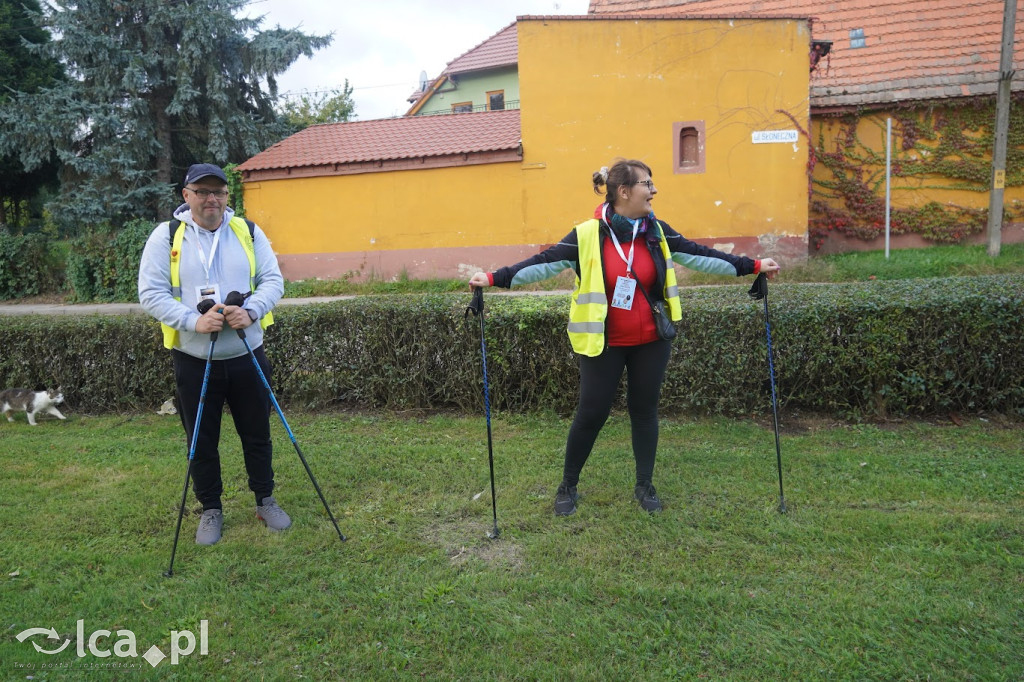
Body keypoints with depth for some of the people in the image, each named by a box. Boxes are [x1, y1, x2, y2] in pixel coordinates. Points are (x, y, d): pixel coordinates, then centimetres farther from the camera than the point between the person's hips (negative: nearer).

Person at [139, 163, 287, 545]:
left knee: (257, 434, 13)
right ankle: (211, 510, 28)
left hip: (246, 355, 2)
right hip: (193, 360, -1)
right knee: (201, 442, 10)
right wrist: (194, 320, -22)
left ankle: (265, 500, 31)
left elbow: (273, 280, 0)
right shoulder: (166, 236, -3)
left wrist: (251, 311, -19)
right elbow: (150, 293, -8)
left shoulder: (249, 232, 3)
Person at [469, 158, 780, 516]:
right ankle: (568, 486, 22)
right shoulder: (587, 235, -13)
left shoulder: (657, 231, 0)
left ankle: (644, 485, 30)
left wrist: (751, 265, 6)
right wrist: (495, 278, -23)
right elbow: (545, 263, -14)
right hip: (603, 343, -3)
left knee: (645, 410, 12)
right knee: (591, 413, 2)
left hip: (650, 342, 4)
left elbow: (697, 254, 6)